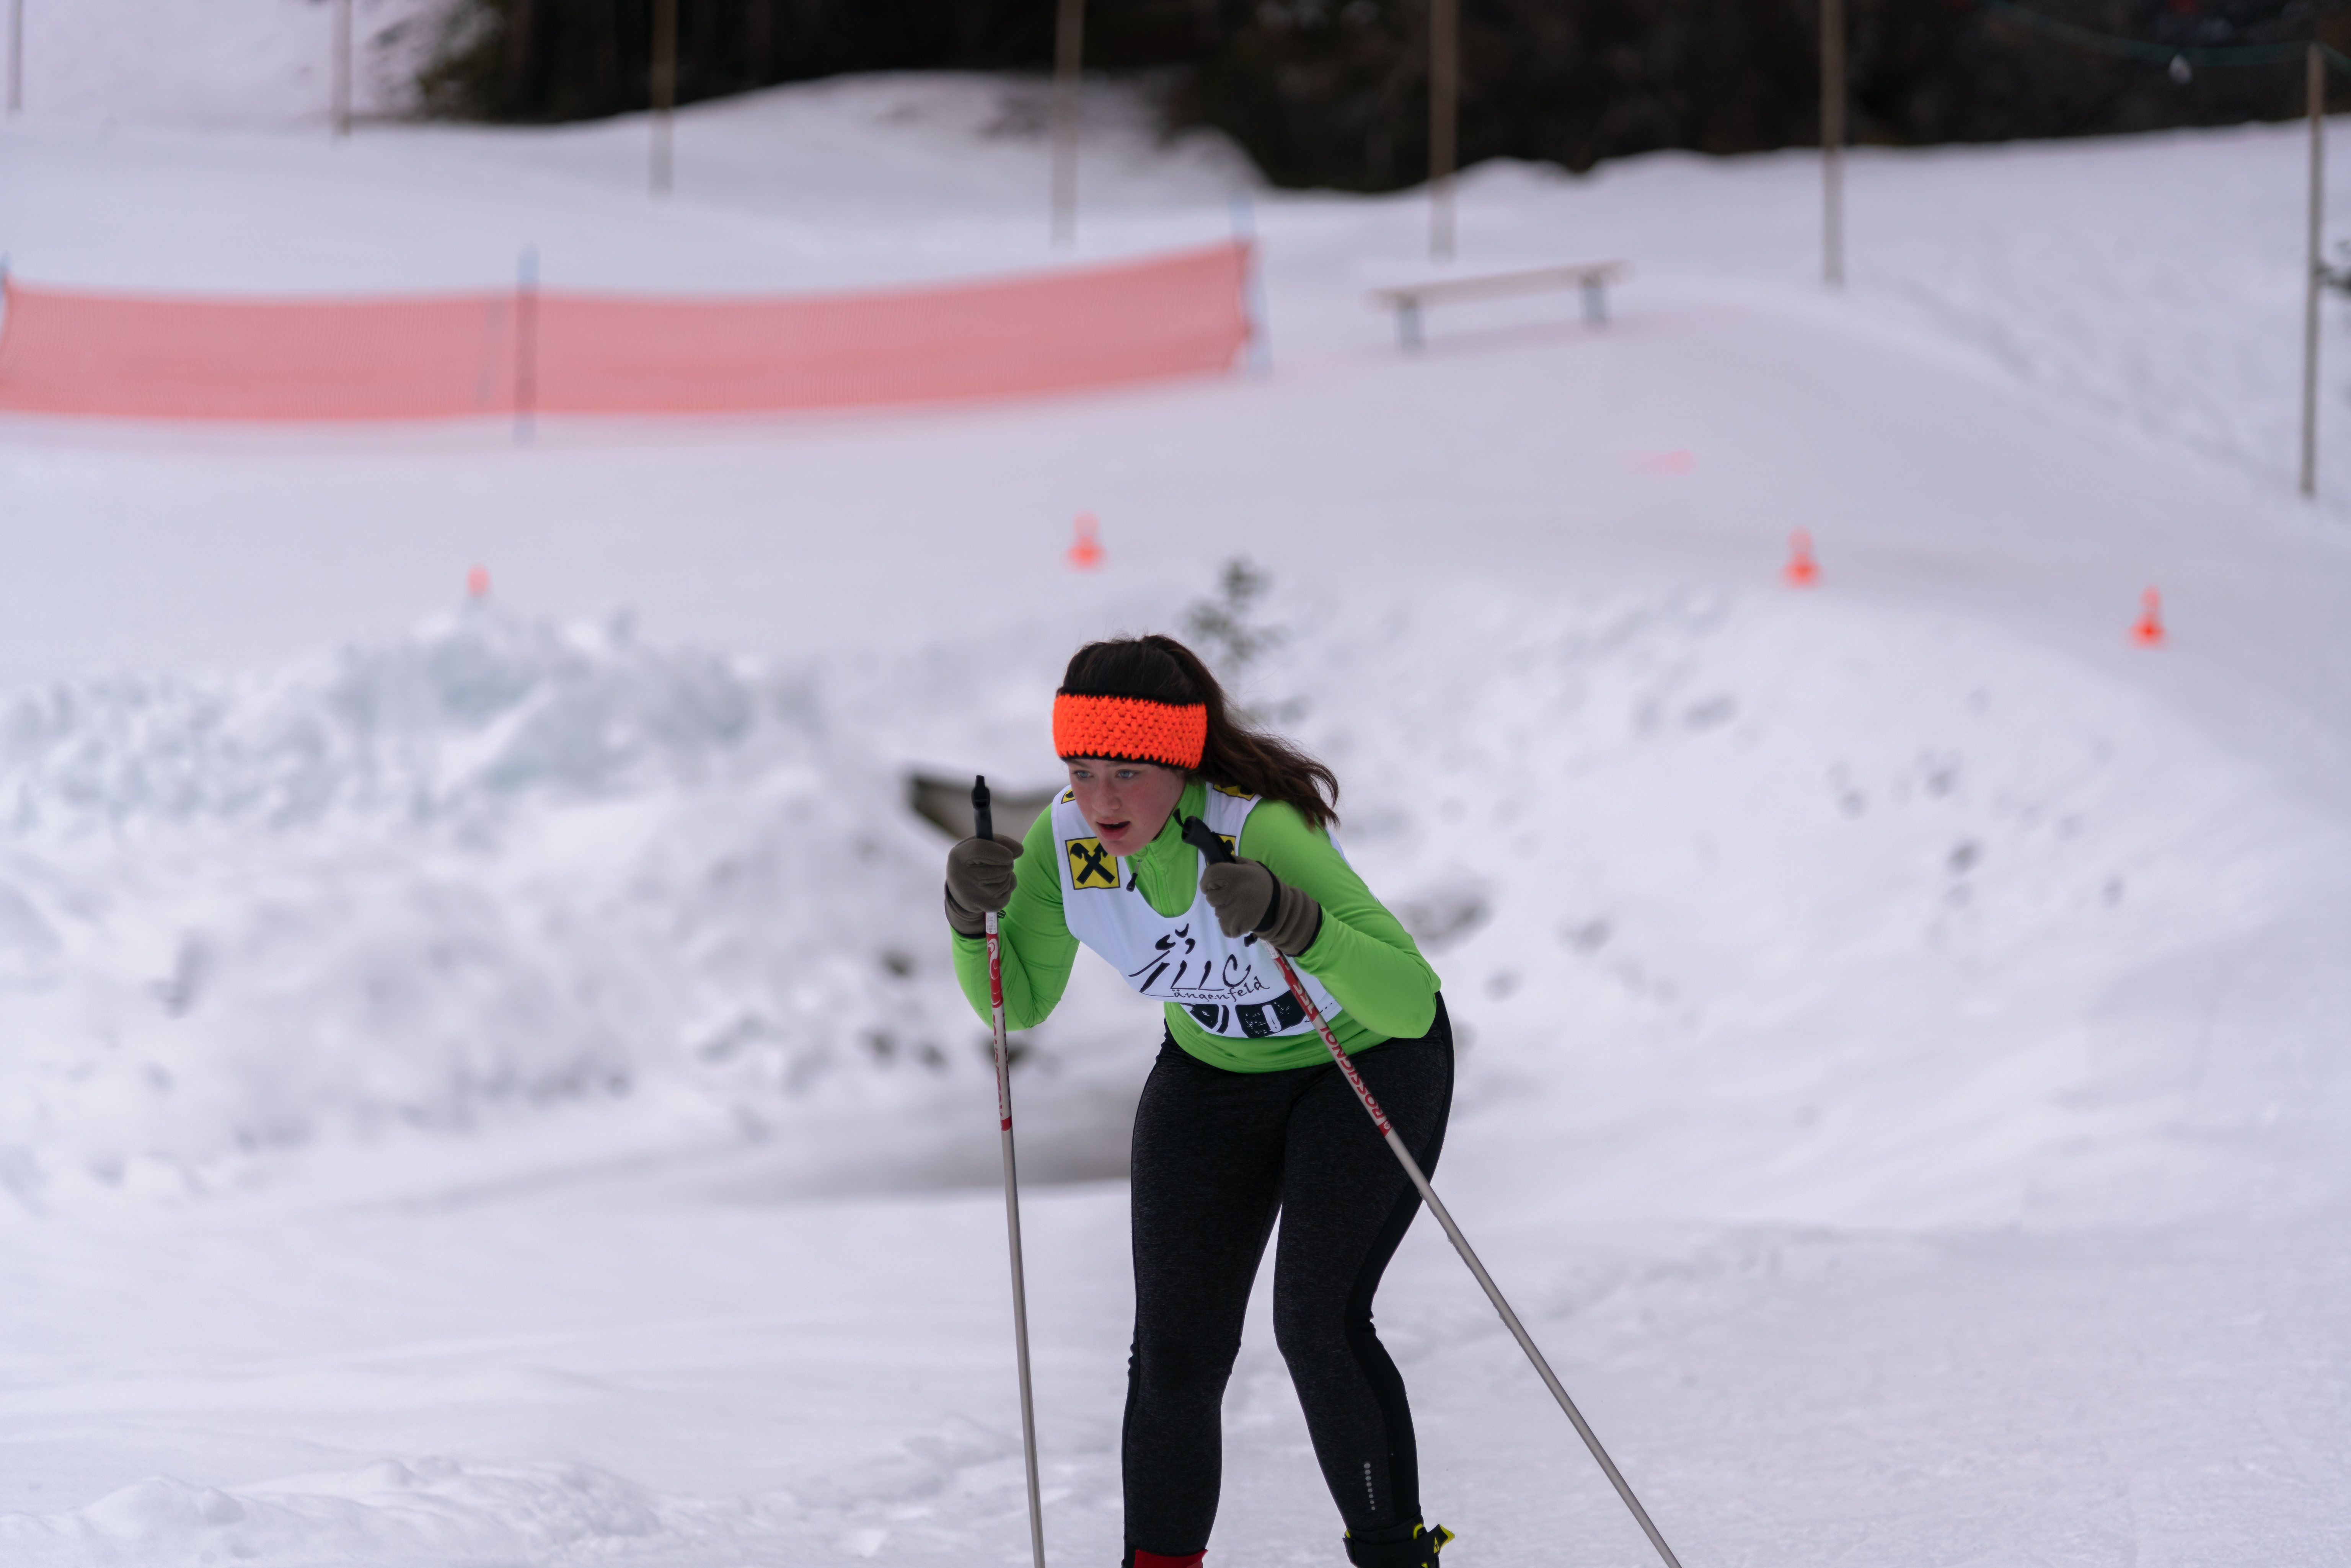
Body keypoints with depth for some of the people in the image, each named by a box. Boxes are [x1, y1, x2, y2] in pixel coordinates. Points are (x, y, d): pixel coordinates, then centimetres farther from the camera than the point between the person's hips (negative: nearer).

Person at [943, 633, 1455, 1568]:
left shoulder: (1259, 830, -36)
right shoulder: (1067, 841, -20)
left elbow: (1413, 1004, -40)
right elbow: (1020, 1006, -4)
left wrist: (1293, 922, -55)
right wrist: (974, 918, -23)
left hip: (1369, 1065, -5)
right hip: (1211, 1078, 5)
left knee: (1318, 1324, -16)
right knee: (1176, 1349, -3)